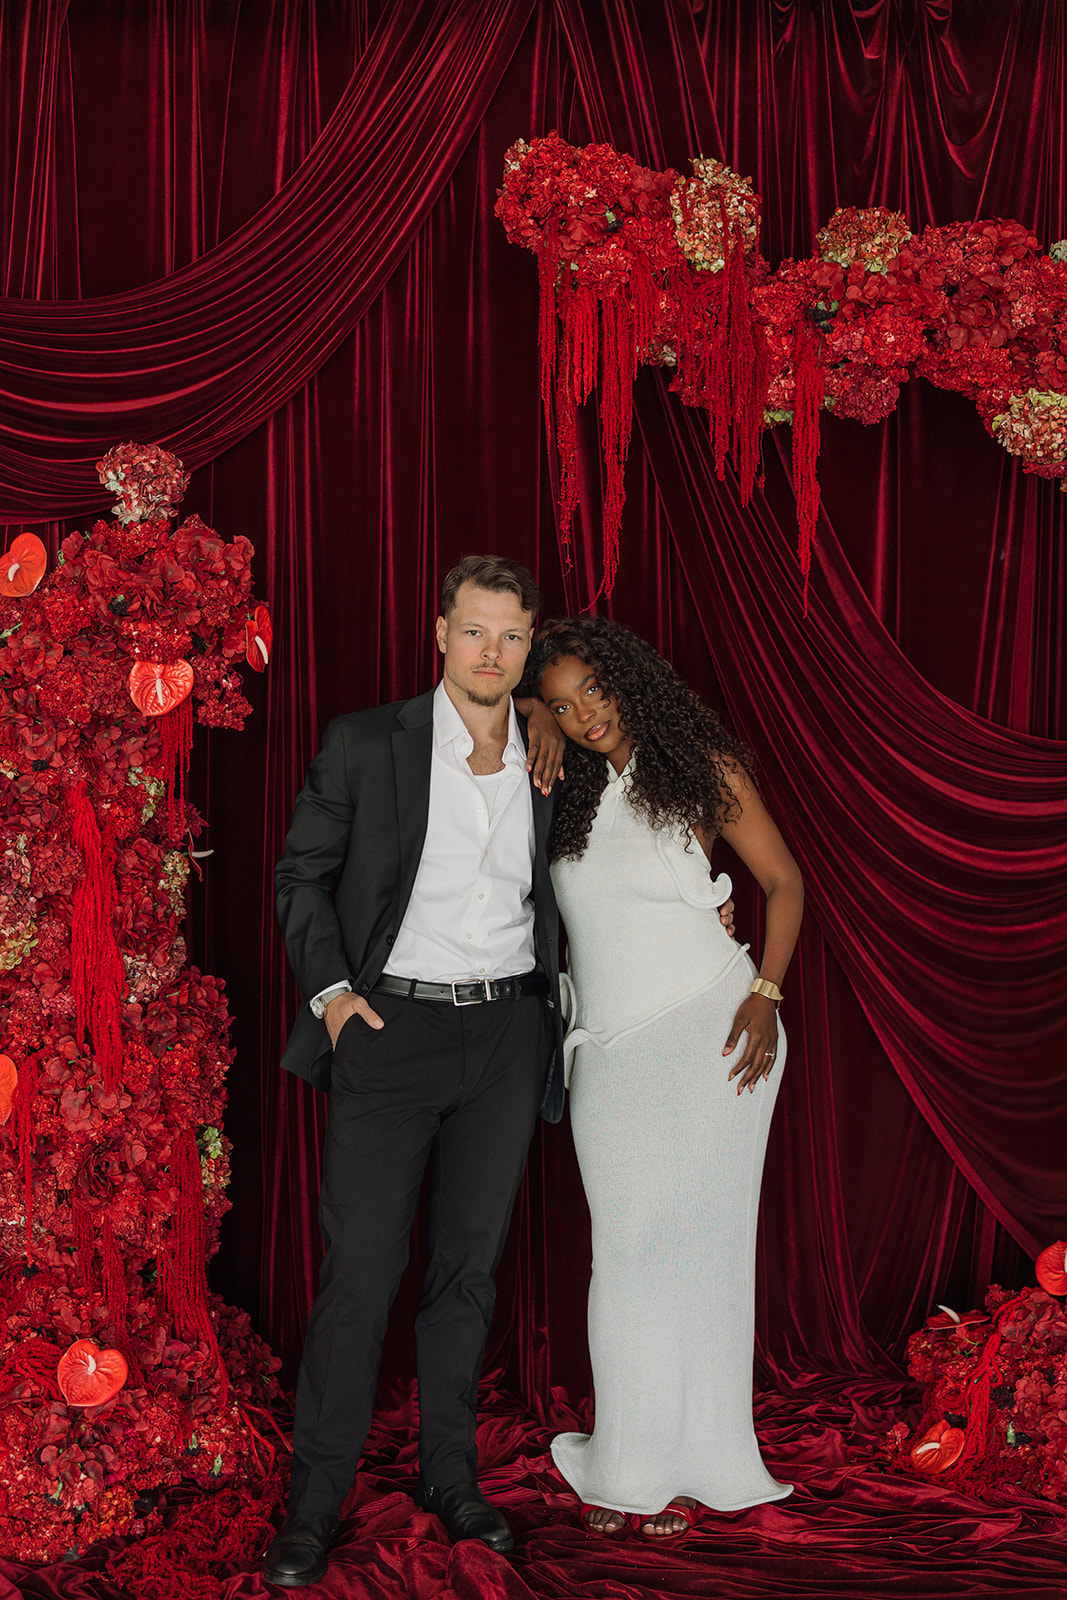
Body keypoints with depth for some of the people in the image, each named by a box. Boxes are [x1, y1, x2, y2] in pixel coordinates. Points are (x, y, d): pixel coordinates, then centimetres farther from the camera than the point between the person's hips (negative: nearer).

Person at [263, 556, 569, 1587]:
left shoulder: (551, 758, 6)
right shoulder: (365, 745, -3)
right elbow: (302, 874, 3)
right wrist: (329, 989, -9)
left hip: (507, 1033, 3)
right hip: (390, 1029, -3)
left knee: (468, 1265, 11)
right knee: (361, 1272, -4)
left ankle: (449, 1477, 25)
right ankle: (314, 1502, 9)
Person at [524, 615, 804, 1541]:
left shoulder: (701, 767, 3)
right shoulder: (564, 794, 12)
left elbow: (784, 883, 5)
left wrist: (765, 994, -7)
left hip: (705, 1031, -3)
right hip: (609, 1048, 3)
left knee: (695, 1232, -4)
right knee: (626, 1245, 0)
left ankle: (693, 1462, 4)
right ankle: (630, 1465, 7)